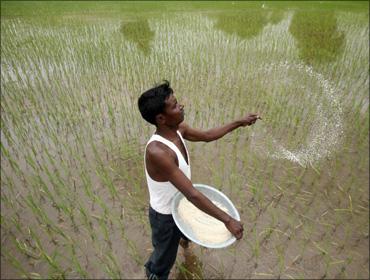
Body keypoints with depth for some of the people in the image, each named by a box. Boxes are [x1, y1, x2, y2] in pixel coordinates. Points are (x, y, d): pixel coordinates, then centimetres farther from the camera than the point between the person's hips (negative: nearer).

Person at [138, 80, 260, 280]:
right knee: (165, 257, 20)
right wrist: (228, 220, -33)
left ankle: (182, 237, 76)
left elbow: (206, 136, 4)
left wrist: (239, 123, 6)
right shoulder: (158, 152, -41)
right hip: (165, 214, -8)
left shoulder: (178, 129, -14)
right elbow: (192, 194, -40)